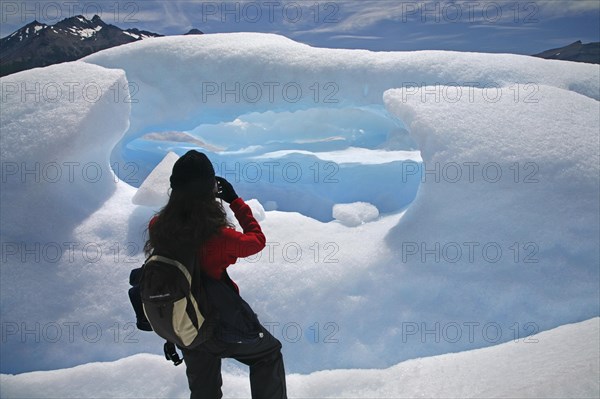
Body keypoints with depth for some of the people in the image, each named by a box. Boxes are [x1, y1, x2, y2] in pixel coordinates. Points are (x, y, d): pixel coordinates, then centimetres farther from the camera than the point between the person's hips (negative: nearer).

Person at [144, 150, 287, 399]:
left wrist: (187, 194, 3)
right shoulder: (217, 237, -32)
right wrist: (235, 201, -5)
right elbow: (257, 241, -12)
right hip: (224, 329, -5)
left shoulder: (157, 227, -18)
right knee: (270, 353, 24)